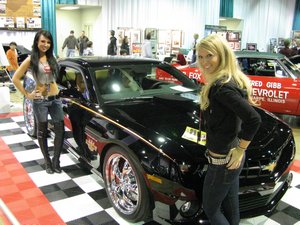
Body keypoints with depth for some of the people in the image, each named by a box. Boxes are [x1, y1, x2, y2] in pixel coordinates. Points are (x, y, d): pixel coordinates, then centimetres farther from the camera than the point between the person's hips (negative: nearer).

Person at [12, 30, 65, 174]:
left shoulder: (51, 58, 7)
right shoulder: (31, 60, -8)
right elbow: (15, 79, -9)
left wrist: (56, 88, 11)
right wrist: (27, 95, -9)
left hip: (55, 98, 5)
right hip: (40, 100, -4)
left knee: (60, 130, 1)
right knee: (43, 131, 8)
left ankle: (56, 160, 15)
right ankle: (47, 162, 21)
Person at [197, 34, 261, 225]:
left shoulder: (222, 87, -25)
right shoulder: (232, 80, 5)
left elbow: (253, 119, -31)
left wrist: (240, 149, -20)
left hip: (223, 160, -9)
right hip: (231, 157, 9)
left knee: (211, 209, 11)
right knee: (230, 207, 24)